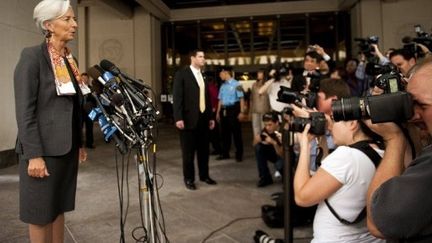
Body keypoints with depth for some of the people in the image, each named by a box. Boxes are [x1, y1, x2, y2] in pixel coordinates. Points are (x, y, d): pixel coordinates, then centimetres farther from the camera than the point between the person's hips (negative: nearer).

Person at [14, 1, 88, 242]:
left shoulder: (70, 59, 11)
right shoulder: (32, 57, -10)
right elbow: (24, 111, -15)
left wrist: (80, 143, 15)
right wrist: (34, 155, -20)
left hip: (67, 148, 7)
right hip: (44, 149, -7)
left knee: (59, 207, 15)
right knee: (41, 212, 5)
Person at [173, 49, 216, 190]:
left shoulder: (204, 75, 15)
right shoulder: (182, 74, -4)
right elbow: (177, 97, -9)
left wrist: (210, 117, 13)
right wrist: (178, 118, -16)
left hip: (203, 118, 6)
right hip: (189, 118, -5)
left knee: (204, 149, 11)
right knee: (188, 151, 4)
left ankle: (204, 175, 26)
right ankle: (189, 179, 16)